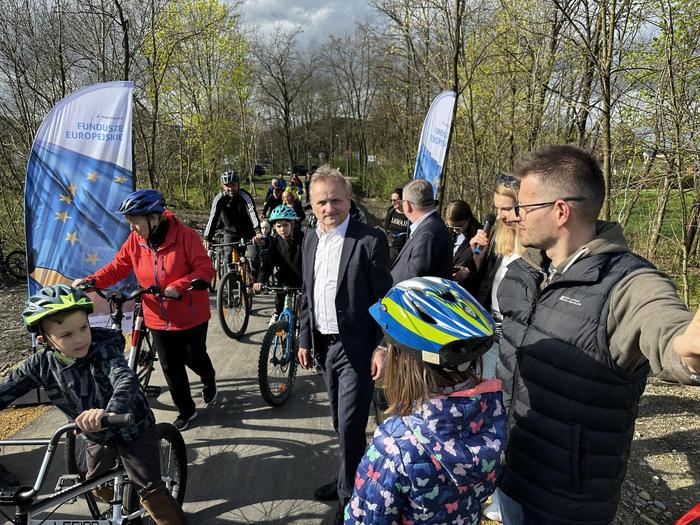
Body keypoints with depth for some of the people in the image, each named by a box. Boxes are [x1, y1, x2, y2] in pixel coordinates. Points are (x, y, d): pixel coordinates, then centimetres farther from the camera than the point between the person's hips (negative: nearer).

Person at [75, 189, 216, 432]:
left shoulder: (184, 235, -20)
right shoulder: (135, 240, -5)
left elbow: (206, 269, -23)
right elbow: (118, 267, 3)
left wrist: (178, 286, -33)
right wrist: (91, 281, -12)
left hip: (191, 315, -4)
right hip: (159, 318, 4)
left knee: (194, 357, 13)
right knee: (171, 367, 11)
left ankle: (209, 380, 48)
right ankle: (186, 410, 30)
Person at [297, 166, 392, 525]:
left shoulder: (370, 240, -14)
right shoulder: (311, 239, 6)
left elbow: (383, 300, -13)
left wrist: (382, 348, -15)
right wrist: (305, 339, 13)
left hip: (356, 348, -6)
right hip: (324, 345, 6)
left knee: (351, 427, 2)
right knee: (340, 423, 20)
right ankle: (348, 480, 41)